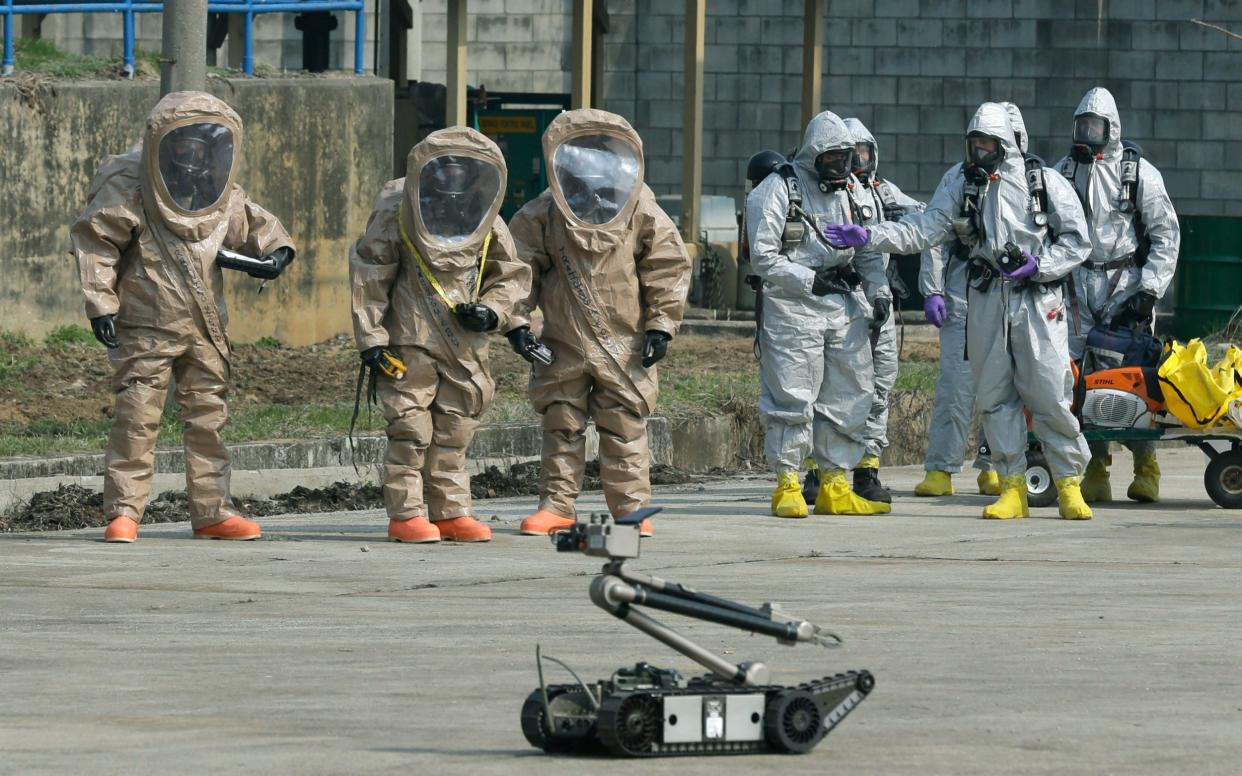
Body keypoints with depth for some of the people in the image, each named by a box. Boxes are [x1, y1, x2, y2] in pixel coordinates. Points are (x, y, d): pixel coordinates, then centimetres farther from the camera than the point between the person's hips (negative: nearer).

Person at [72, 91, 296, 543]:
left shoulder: (225, 199, 7)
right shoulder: (127, 189, -10)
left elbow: (252, 225, 23)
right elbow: (94, 242, -9)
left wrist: (275, 249, 0)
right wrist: (101, 303, -14)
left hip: (206, 330, 6)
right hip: (146, 327, -6)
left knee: (208, 417, 9)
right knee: (137, 418, -9)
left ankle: (211, 510, 16)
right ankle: (123, 512, -4)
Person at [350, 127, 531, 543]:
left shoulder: (487, 226, 4)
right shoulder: (395, 216, -7)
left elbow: (511, 275, 13)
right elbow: (368, 276, -4)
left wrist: (492, 312, -6)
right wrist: (371, 336, -8)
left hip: (466, 347, 4)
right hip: (409, 343, -4)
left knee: (455, 434, 8)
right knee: (410, 431, -5)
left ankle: (451, 512, 14)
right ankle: (405, 514, 0)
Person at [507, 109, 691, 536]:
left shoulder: (642, 213, -2)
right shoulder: (542, 216, -2)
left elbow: (669, 268, 3)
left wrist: (661, 324, -2)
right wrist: (517, 320, -3)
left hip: (625, 343, -1)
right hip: (564, 342, 1)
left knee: (625, 425, 1)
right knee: (561, 423, 6)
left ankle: (632, 507, 7)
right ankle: (557, 505, 13)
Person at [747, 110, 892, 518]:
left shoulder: (851, 190, 14)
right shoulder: (777, 190, -5)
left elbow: (869, 251, 21)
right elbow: (763, 257, -9)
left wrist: (879, 292, 5)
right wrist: (812, 280, -14)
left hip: (846, 310, 6)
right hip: (793, 311, -6)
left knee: (849, 399, 5)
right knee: (792, 399, -8)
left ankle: (835, 486, 13)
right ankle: (787, 486, -1)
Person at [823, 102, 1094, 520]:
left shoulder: (1046, 183, -1)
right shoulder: (961, 182, 6)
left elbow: (1076, 242, 2)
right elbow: (924, 230, -1)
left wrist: (1039, 265, -13)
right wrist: (869, 237, -12)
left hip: (1038, 300, -3)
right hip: (987, 299, 3)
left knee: (1050, 395, -5)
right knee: (995, 396, 3)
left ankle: (1069, 483, 5)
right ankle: (1013, 488, 9)